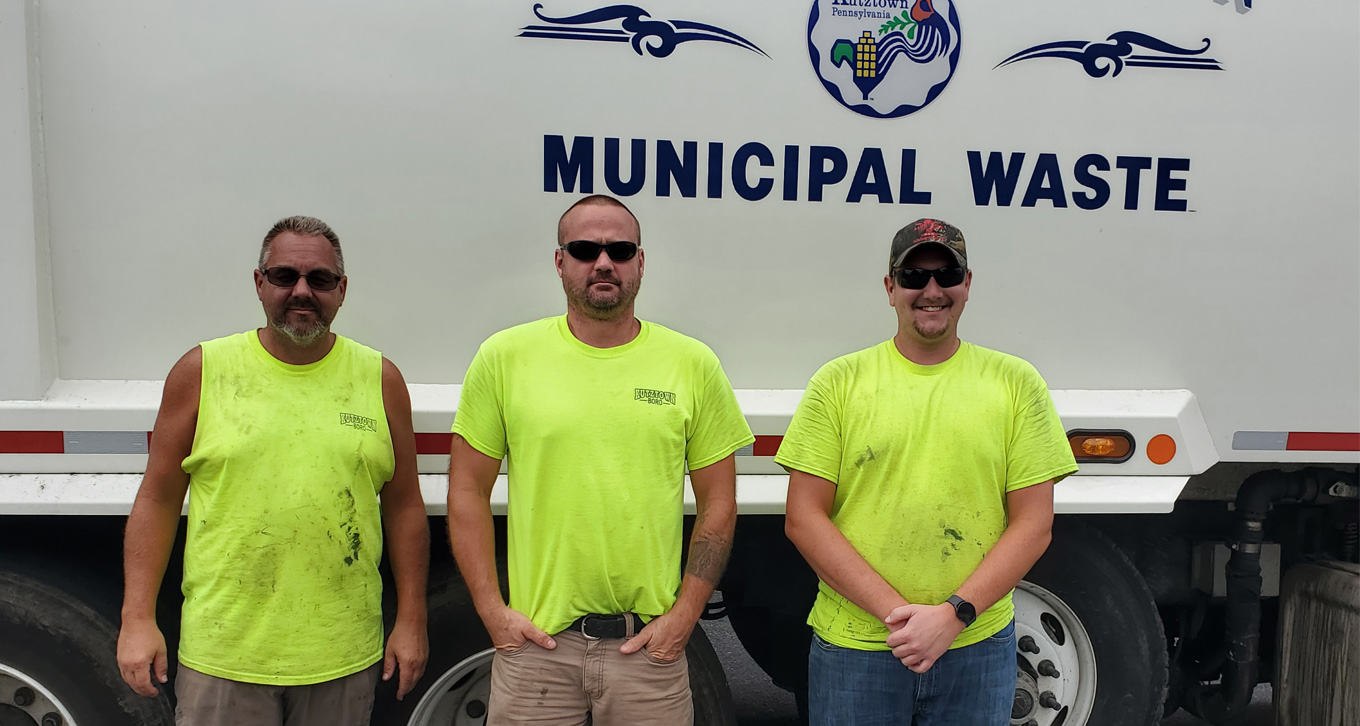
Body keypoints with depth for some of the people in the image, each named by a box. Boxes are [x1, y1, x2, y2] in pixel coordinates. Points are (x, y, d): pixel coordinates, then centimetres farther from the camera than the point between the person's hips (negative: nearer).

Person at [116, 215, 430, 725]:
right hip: (222, 653, -1)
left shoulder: (381, 379, 2)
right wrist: (138, 618, -1)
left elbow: (403, 506, 5)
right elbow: (158, 498, 4)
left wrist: (411, 620, 4)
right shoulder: (201, 371, 0)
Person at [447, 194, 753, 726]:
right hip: (535, 641, 0)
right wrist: (492, 609, -3)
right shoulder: (504, 357, 0)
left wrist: (684, 614, -2)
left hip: (649, 646, 1)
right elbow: (468, 491, 4)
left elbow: (718, 503, 4)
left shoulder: (694, 364, 1)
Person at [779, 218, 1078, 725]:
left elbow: (1033, 525, 0)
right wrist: (894, 611, -12)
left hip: (977, 648, 1)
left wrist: (953, 615, -11)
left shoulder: (1016, 382, 2)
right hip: (853, 645, 0)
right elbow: (803, 519, -5)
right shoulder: (839, 382, -1)